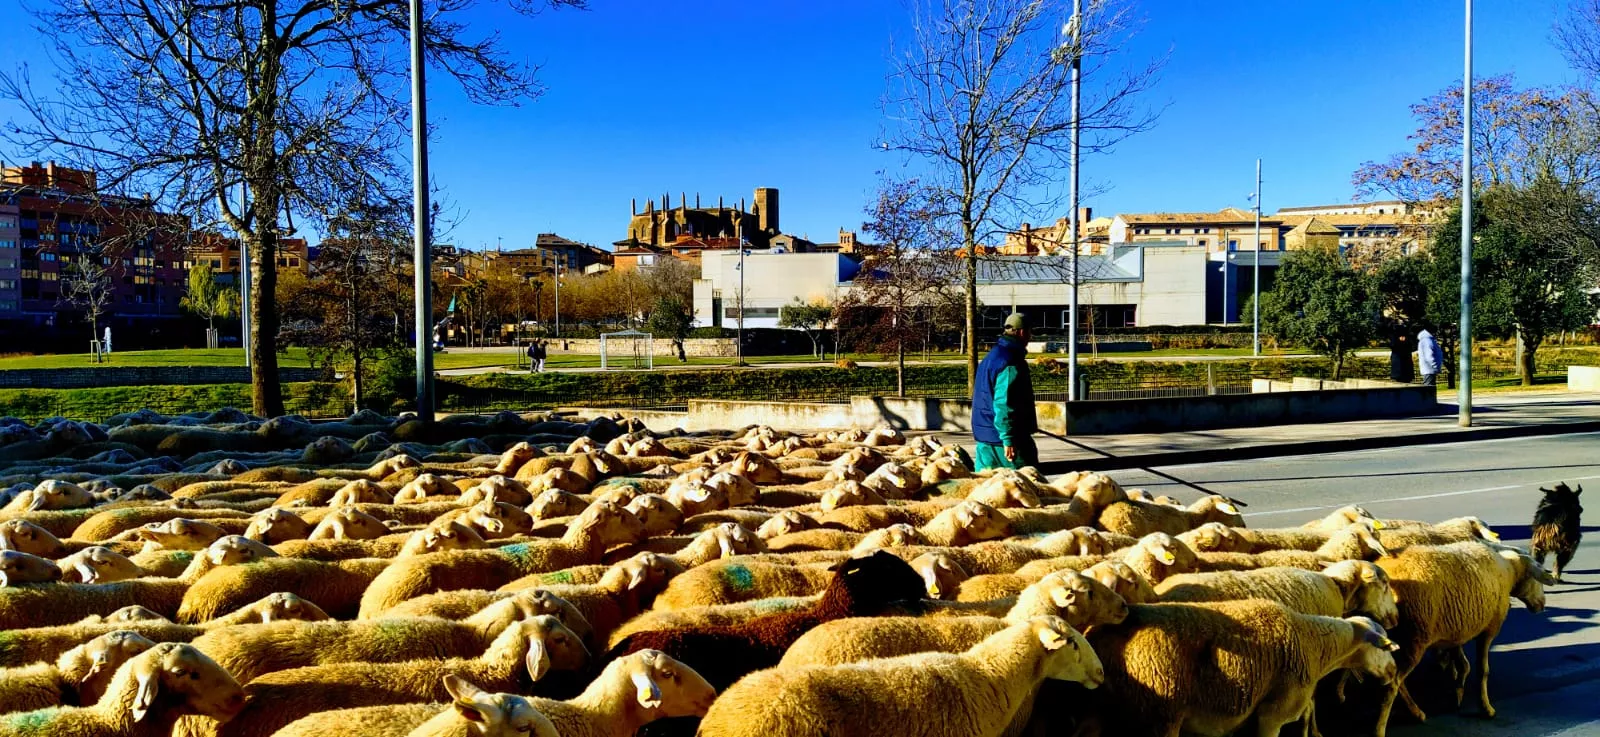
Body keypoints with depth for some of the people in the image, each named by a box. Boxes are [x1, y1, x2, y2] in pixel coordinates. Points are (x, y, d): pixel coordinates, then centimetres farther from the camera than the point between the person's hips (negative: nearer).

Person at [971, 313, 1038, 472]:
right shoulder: (1010, 363, -17)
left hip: (984, 435, 10)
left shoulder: (992, 355, 16)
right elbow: (1003, 404, -23)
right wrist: (1008, 439, -23)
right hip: (1002, 436, -10)